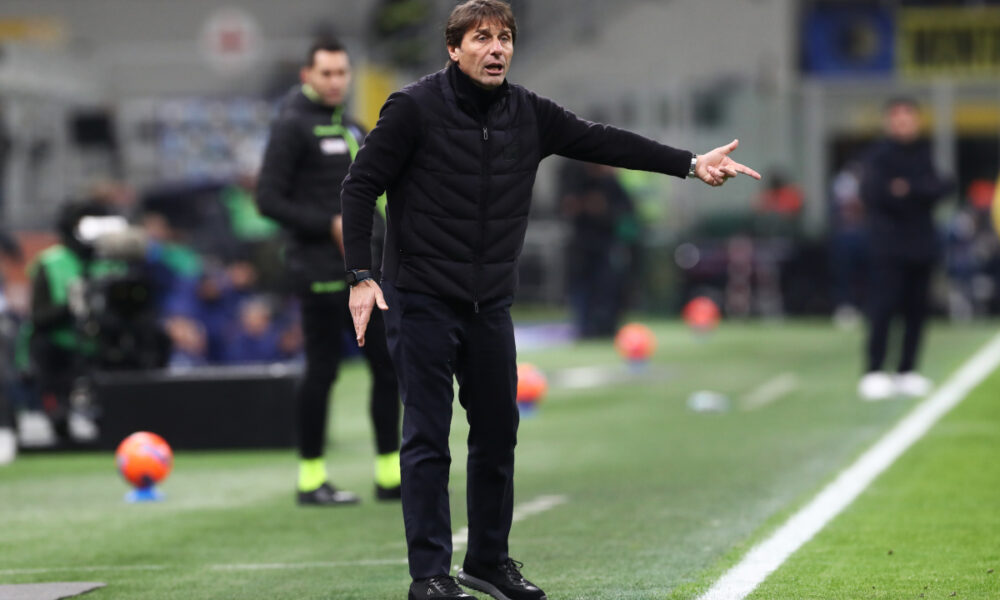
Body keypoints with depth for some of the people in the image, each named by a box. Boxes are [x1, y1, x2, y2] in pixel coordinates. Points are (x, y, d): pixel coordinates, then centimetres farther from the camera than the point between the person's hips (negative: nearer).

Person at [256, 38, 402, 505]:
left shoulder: (349, 126, 17)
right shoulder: (293, 125, -8)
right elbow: (269, 200, -14)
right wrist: (330, 225, -18)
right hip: (321, 269, -8)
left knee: (388, 362, 7)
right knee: (322, 369, -4)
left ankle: (391, 474, 14)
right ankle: (311, 479, 6)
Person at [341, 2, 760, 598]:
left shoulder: (528, 114, 4)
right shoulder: (414, 107, -9)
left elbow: (601, 141, 2)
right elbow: (360, 186, -7)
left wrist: (690, 163, -7)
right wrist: (361, 276, -14)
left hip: (491, 304, 5)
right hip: (422, 301, -5)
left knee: (498, 433, 9)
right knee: (427, 440, -4)